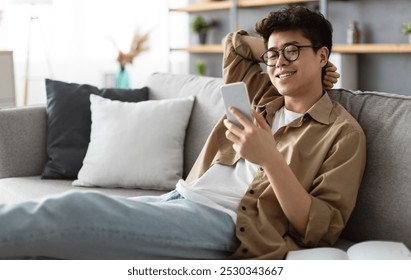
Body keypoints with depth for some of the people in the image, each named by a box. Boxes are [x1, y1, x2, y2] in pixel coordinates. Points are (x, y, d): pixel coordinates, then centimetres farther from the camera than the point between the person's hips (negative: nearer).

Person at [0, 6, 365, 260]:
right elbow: (235, 44, 38)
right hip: (179, 197, 7)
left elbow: (321, 230, -9)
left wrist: (269, 157, -21)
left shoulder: (344, 133, 1)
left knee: (70, 212, -25)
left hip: (221, 222, -7)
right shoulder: (263, 96, 21)